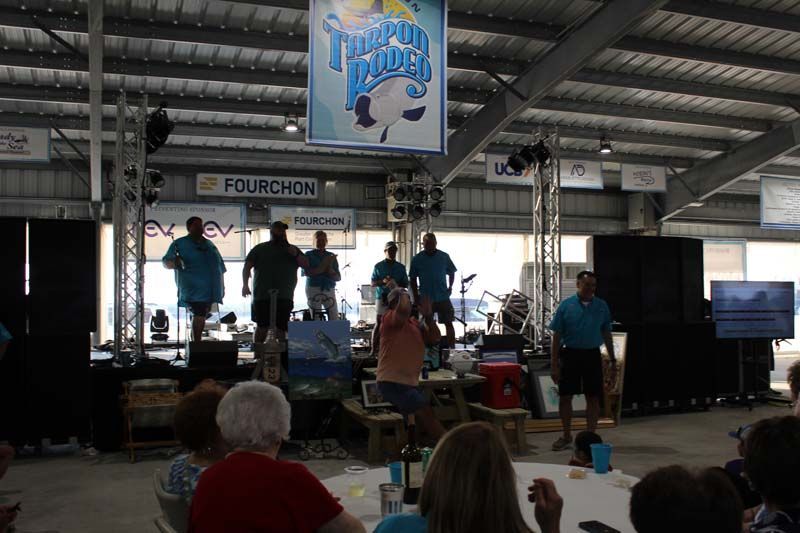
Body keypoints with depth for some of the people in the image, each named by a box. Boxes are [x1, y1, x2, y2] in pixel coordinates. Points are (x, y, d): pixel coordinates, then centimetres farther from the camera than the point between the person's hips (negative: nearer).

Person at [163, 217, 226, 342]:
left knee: (202, 316, 10)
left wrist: (222, 287, 20)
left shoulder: (209, 244, 19)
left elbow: (221, 267, 23)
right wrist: (174, 263, -27)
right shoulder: (179, 244, 3)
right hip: (193, 289, -6)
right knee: (199, 315, -18)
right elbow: (166, 262, -4)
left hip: (209, 290, 6)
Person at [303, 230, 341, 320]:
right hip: (313, 289, -2)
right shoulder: (309, 255, 7)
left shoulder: (331, 256, 14)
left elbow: (338, 277, 10)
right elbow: (306, 272, -7)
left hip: (329, 289, 2)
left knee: (335, 319, -5)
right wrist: (322, 269, -17)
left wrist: (331, 272, -11)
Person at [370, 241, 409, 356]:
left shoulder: (401, 267, 10)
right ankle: (374, 349, 0)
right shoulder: (378, 266, 6)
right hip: (382, 298, -2)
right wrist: (383, 281, -15)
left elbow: (406, 284, 10)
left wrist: (397, 284, -12)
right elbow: (373, 283, 5)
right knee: (379, 324, -3)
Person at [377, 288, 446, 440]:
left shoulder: (414, 323, 17)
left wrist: (428, 316, 0)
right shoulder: (390, 318, -8)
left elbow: (434, 338, 10)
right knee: (425, 411, -17)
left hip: (410, 382, 9)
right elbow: (404, 310, -31)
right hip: (392, 383, -9)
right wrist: (403, 295, -10)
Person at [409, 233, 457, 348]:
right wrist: (416, 296, -1)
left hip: (443, 297, 0)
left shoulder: (444, 257, 0)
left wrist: (450, 287, 0)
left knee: (448, 323, 1)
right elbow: (413, 279, 3)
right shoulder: (417, 259, -2)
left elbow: (451, 273, 12)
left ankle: (452, 347, 9)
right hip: (425, 298, 0)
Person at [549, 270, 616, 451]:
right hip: (570, 354, -1)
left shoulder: (601, 306, 4)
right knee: (565, 396, 4)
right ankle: (566, 436, 21)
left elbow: (606, 334, 11)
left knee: (593, 398, 5)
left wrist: (613, 360, 10)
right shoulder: (566, 306, -3)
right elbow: (557, 336, -2)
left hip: (592, 355, 2)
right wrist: (554, 364, -6)